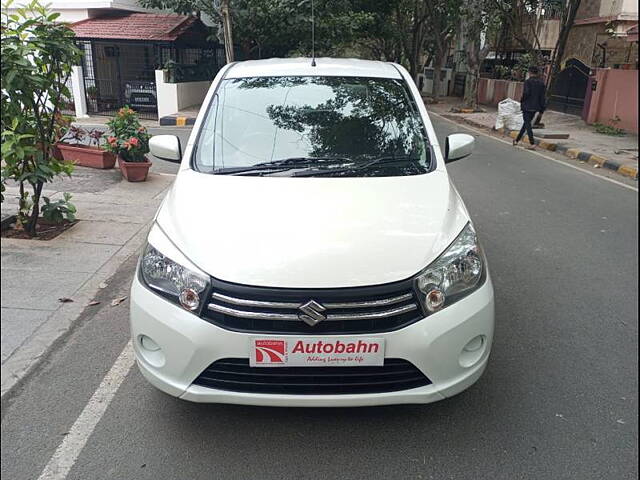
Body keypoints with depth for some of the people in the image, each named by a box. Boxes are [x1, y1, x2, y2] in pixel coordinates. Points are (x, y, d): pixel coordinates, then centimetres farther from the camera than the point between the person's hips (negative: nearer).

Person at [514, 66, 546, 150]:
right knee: (527, 123, 18)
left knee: (527, 124, -3)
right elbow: (543, 96, 6)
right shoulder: (541, 83, 8)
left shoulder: (528, 81, -10)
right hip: (535, 107, 6)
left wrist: (522, 102, -2)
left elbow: (526, 93, -19)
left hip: (527, 106, -6)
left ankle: (532, 143, -11)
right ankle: (517, 140, 27)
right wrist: (542, 108, 10)